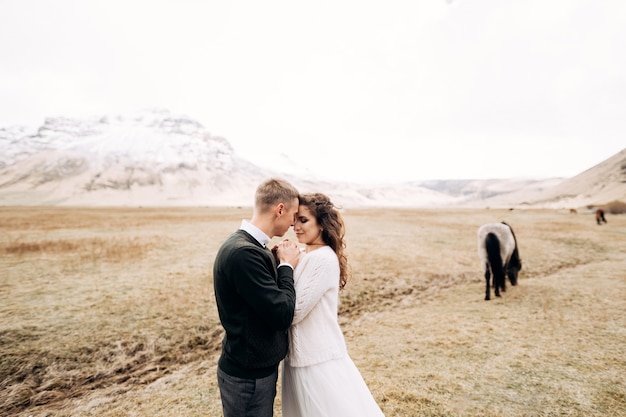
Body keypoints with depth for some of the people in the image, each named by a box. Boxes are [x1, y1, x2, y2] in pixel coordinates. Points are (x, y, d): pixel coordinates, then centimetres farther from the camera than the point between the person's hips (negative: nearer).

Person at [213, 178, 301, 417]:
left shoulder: (251, 247, 2)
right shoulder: (243, 253, -29)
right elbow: (281, 314, -27)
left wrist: (283, 262, -5)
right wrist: (287, 265, -15)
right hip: (247, 377, -9)